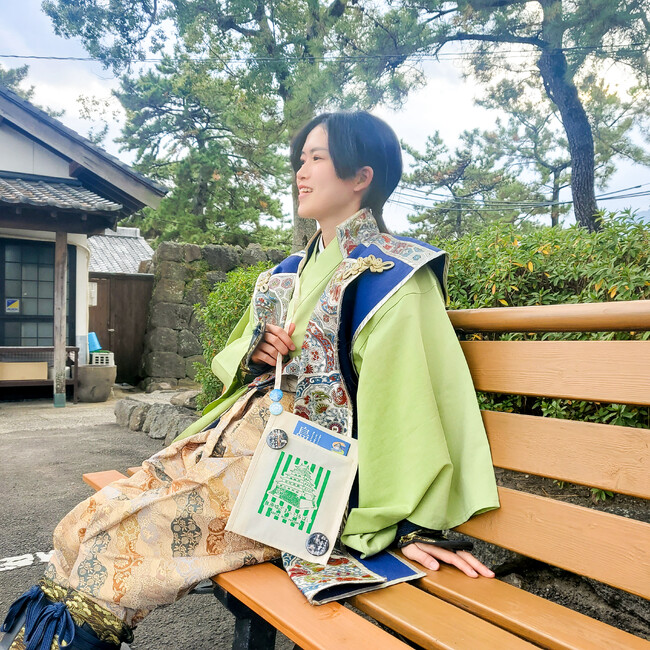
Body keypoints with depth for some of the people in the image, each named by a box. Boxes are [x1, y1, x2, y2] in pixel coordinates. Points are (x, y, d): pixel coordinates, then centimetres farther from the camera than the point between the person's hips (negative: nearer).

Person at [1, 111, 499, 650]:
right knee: (91, 523, -6)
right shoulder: (290, 271, 17)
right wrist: (253, 352, -1)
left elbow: (403, 399, -18)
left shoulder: (390, 276, -9)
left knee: (117, 537, -14)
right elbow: (229, 359, 24)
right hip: (244, 433, 7)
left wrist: (412, 521, -22)